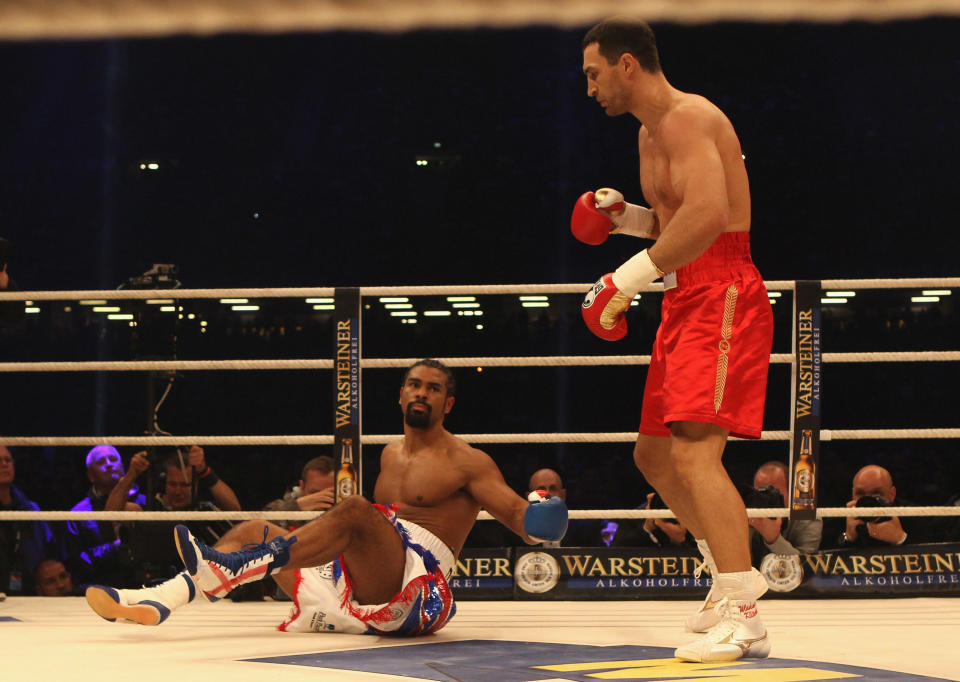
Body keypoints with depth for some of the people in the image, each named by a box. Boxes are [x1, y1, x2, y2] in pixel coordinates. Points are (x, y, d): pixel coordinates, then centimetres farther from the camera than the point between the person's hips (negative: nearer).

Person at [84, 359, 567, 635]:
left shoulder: (466, 462, 2)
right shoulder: (391, 454, 25)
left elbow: (516, 513, -9)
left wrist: (536, 521, -29)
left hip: (418, 588, -8)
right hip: (357, 583, 8)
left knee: (355, 510, -34)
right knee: (252, 530, 3)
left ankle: (233, 568, -50)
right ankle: (158, 600, -18)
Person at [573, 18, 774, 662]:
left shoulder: (688, 118, -14)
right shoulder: (652, 132, 19)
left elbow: (708, 215, -30)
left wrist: (630, 277, -28)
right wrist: (627, 215, 10)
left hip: (722, 296, -11)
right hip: (686, 302, 11)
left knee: (694, 451, -22)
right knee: (654, 453, 18)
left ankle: (744, 620, -24)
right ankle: (734, 574, 32)